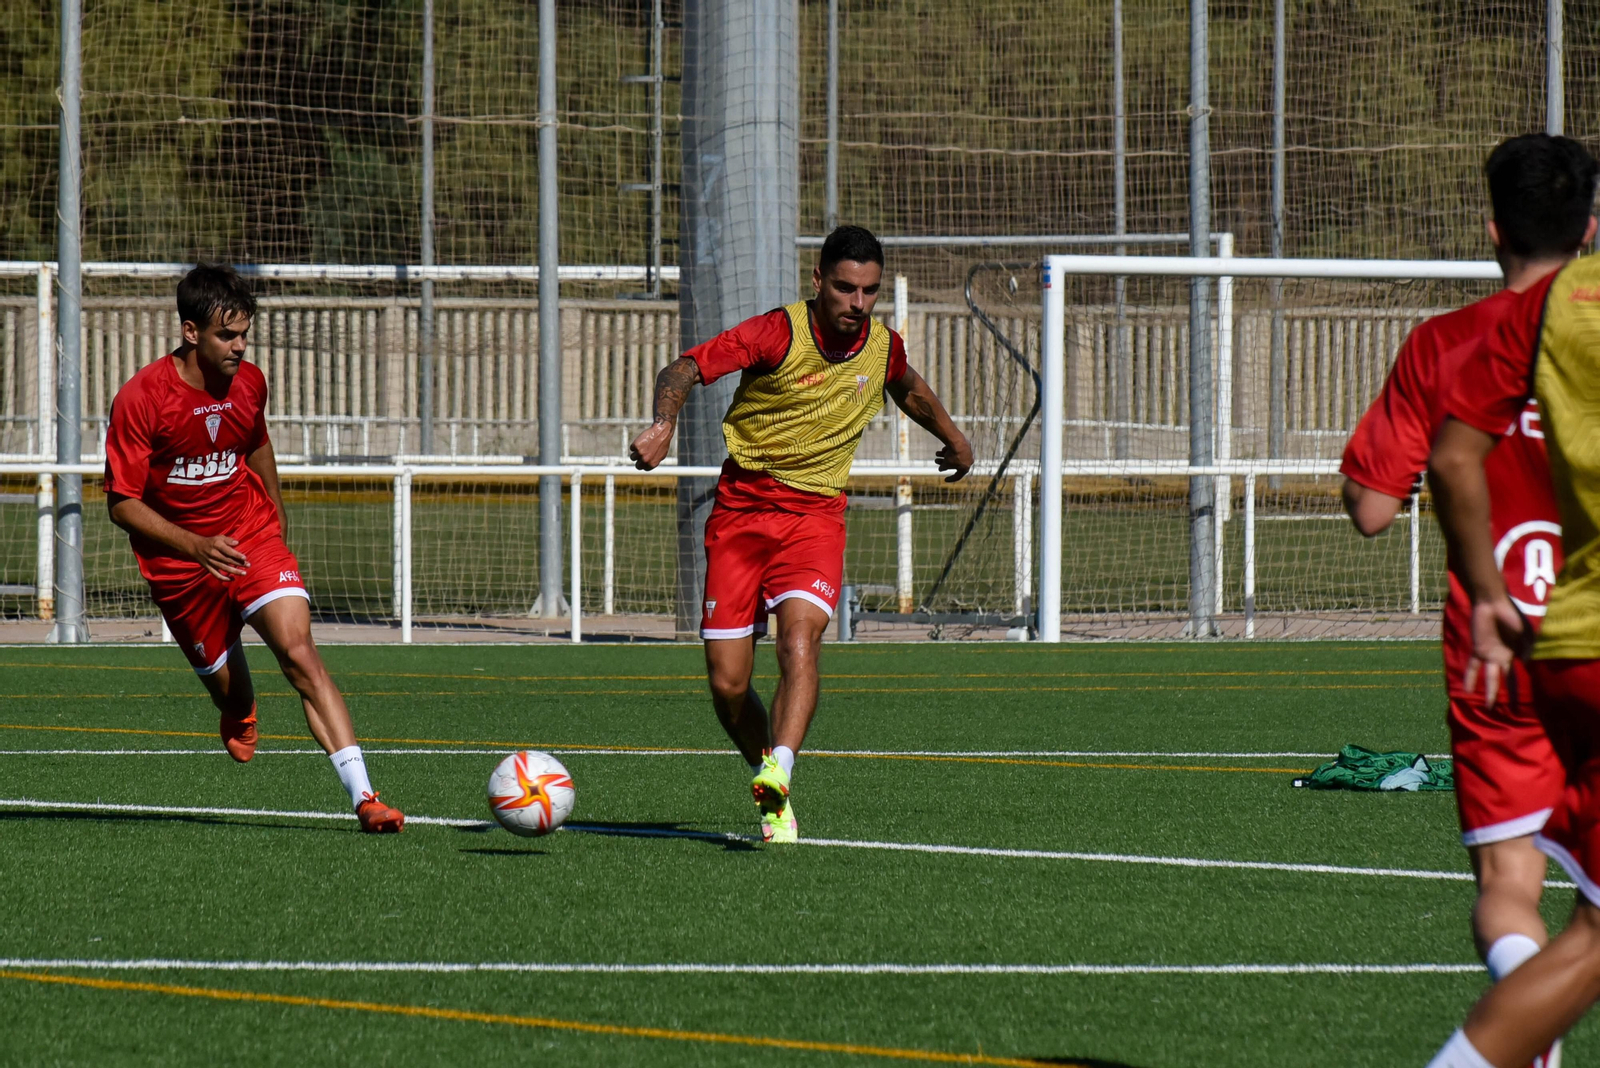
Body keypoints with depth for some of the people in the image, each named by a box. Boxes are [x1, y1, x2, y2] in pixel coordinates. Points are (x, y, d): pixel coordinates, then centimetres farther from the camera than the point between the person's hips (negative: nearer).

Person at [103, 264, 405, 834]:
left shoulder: (249, 383, -3)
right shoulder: (140, 399, -18)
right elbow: (122, 503, -16)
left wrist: (278, 520, 29)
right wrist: (197, 546, -28)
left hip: (252, 539, 2)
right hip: (178, 562, -2)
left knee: (300, 654, -20)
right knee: (225, 684, 10)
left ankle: (363, 797, -29)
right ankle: (240, 718, 52)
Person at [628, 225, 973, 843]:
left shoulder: (883, 347, 1)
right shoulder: (779, 334, -14)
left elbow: (908, 388, 27)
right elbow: (683, 370, -22)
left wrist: (953, 437, 42)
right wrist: (664, 424, -42)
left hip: (815, 516, 1)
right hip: (741, 508, -1)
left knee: (799, 640, -27)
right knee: (727, 685, -3)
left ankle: (778, 775, -41)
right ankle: (771, 798, 19)